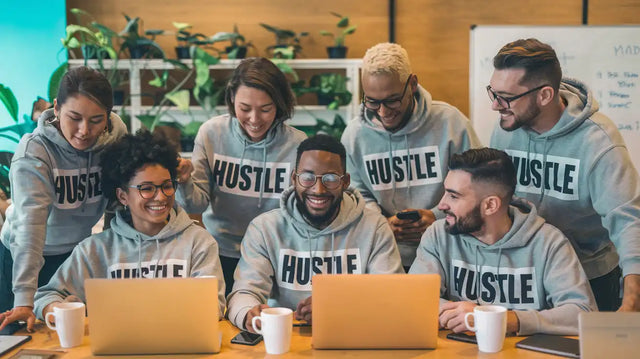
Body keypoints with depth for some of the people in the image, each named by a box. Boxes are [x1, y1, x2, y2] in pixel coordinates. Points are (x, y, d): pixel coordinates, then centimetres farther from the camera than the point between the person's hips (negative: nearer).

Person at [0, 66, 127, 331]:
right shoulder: (34, 152, -26)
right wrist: (24, 300, -43)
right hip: (23, 259, -3)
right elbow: (30, 223, -36)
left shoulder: (116, 139, -14)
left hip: (79, 252, 3)